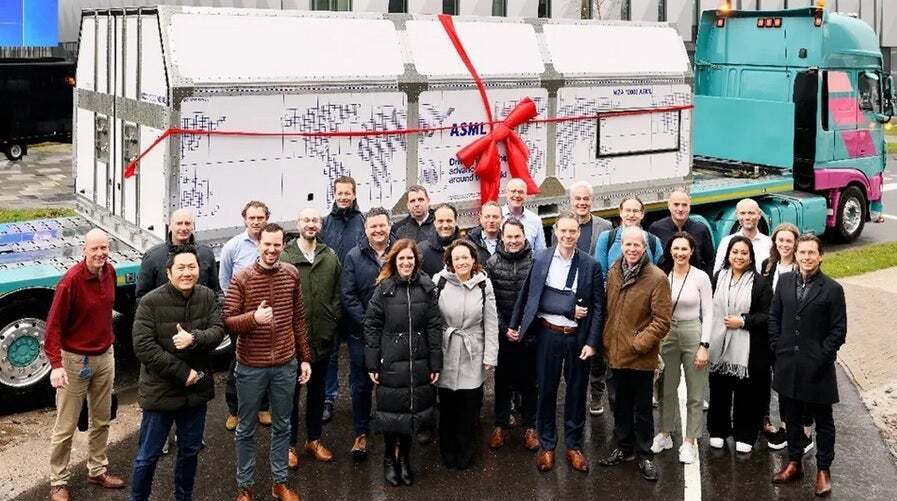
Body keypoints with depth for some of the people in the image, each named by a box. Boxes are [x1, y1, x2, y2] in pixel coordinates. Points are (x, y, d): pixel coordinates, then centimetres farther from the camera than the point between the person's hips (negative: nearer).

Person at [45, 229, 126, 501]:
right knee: (66, 427, 3)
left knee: (102, 420, 17)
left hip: (105, 356, 6)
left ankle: (97, 471, 32)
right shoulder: (71, 280, -20)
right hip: (75, 359, -6)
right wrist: (56, 365, -26)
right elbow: (54, 324, -19)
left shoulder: (109, 272, -1)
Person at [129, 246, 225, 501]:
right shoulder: (150, 302, -16)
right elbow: (143, 347, -20)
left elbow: (218, 330, -9)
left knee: (190, 450, 20)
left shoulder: (208, 296, -2)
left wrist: (194, 339, -31)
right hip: (160, 391, -4)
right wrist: (182, 373, -20)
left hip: (196, 389, 5)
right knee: (148, 455, 7)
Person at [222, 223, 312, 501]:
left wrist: (305, 358, 8)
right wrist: (252, 318, -31)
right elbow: (226, 321, -12)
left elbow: (299, 319, 7)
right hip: (251, 366, -3)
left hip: (286, 365, 3)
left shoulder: (292, 274, 0)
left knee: (282, 426, 16)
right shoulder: (241, 278, -11)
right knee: (246, 429, 12)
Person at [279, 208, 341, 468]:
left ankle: (314, 439, 30)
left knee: (317, 390, 16)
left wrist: (332, 322, -2)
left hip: (323, 337, 4)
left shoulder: (331, 257, 4)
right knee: (291, 392, 7)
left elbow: (337, 293, 7)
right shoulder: (283, 256, -7)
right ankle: (290, 444, 18)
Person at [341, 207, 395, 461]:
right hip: (362, 333, 0)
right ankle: (361, 433, 22)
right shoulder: (354, 257, 0)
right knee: (361, 385, 8)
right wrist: (367, 323, -13)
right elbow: (347, 295, -4)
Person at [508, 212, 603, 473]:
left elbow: (598, 306, -3)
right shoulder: (541, 260, -2)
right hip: (548, 334, 0)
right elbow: (529, 296, 0)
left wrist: (592, 342, -8)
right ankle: (546, 446, 22)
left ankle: (574, 445, 24)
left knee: (576, 392, 10)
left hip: (578, 337, 0)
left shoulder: (591, 265, -3)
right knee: (546, 390, 9)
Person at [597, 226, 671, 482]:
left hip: (641, 357, -5)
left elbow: (662, 320, -16)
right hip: (616, 353, 5)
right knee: (621, 405, 19)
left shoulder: (657, 278, -15)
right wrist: (606, 342, 9)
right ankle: (624, 448, 34)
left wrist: (640, 343, -19)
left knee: (642, 408, 7)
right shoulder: (613, 273, 4)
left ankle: (644, 455, 21)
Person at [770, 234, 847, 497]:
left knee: (823, 421, 9)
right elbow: (774, 317, 11)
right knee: (792, 417, 16)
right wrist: (777, 347, 3)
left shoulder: (832, 289, -8)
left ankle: (823, 469, 21)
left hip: (817, 367, -4)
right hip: (787, 364, 4)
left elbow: (839, 330, -7)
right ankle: (794, 463, 31)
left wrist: (822, 357, -12)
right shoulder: (785, 281, 4)